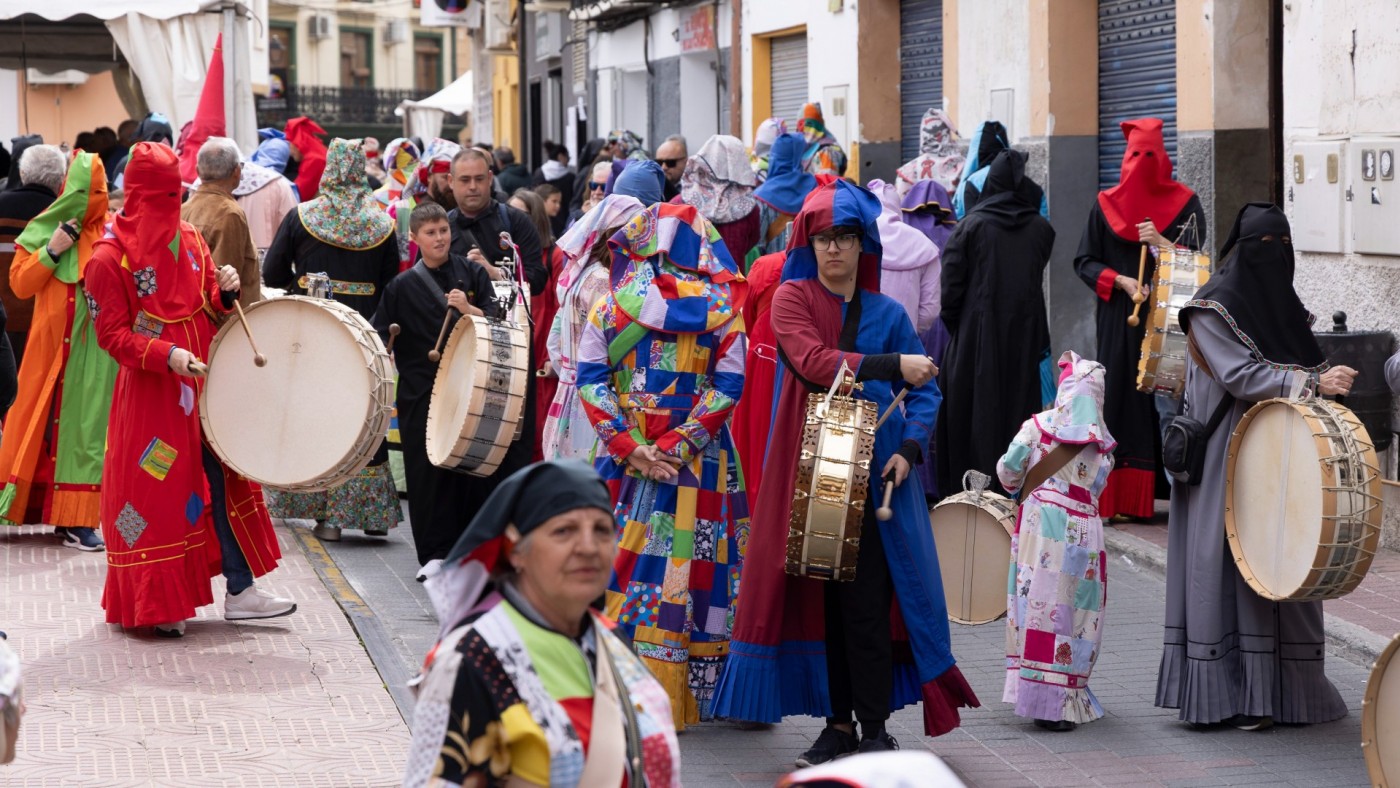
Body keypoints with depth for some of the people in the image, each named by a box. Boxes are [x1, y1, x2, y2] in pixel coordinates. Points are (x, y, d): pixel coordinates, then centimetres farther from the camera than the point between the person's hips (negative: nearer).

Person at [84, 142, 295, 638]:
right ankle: (158, 604, 10)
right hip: (149, 390, -6)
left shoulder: (189, 240, 8)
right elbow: (111, 333, -13)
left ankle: (240, 591, 14)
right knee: (156, 490, -1)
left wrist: (226, 291, -7)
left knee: (224, 479, 7)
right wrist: (167, 355, -26)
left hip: (204, 383, 6)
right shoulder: (109, 259, -11)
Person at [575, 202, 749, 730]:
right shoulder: (721, 307, -2)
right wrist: (680, 443, -8)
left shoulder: (611, 303, 2)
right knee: (691, 566, 2)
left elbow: (591, 380, -2)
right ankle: (682, 698, 2)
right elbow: (729, 385, -7)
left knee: (620, 563, 8)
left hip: (623, 460, 1)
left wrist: (629, 445, -6)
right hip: (701, 466, -1)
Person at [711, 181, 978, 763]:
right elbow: (813, 363, -13)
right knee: (820, 599, 3)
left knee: (867, 603, -6)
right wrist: (893, 366, -18)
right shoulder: (792, 299, 4)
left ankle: (875, 729, -1)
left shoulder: (888, 314, 9)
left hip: (874, 470, 0)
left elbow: (924, 391, 8)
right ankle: (838, 724, 12)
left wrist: (909, 448, -9)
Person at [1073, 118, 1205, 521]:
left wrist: (1161, 243, -16)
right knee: (1121, 396, -5)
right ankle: (1120, 499, -4)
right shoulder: (1107, 204, 9)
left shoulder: (1185, 204, 5)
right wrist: (1119, 281, -8)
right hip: (1119, 318, 1)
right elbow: (1084, 261, 8)